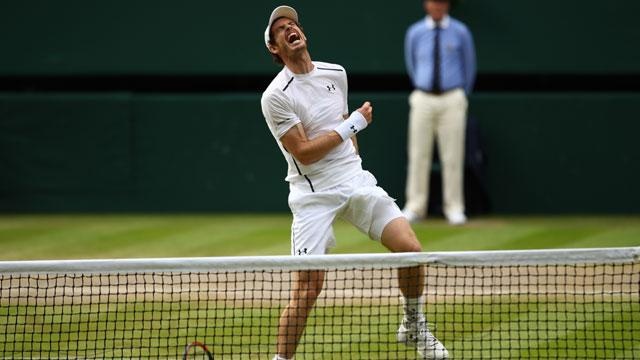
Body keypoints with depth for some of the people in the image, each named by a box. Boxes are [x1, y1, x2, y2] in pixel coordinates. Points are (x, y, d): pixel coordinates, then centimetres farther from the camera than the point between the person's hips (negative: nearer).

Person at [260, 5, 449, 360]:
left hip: (355, 180, 5)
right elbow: (303, 152, -15)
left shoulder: (336, 74, 9)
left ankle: (414, 327, 16)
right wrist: (352, 125, -12)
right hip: (313, 194, -5)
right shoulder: (275, 97, -11)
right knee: (307, 287, -13)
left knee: (410, 248, -6)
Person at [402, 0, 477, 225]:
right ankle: (415, 207, 5)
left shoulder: (460, 32, 2)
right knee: (418, 155, 0)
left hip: (452, 100, -1)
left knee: (453, 156, -3)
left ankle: (454, 208, 2)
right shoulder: (415, 33, 6)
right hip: (423, 99, 1)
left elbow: (469, 66, 13)